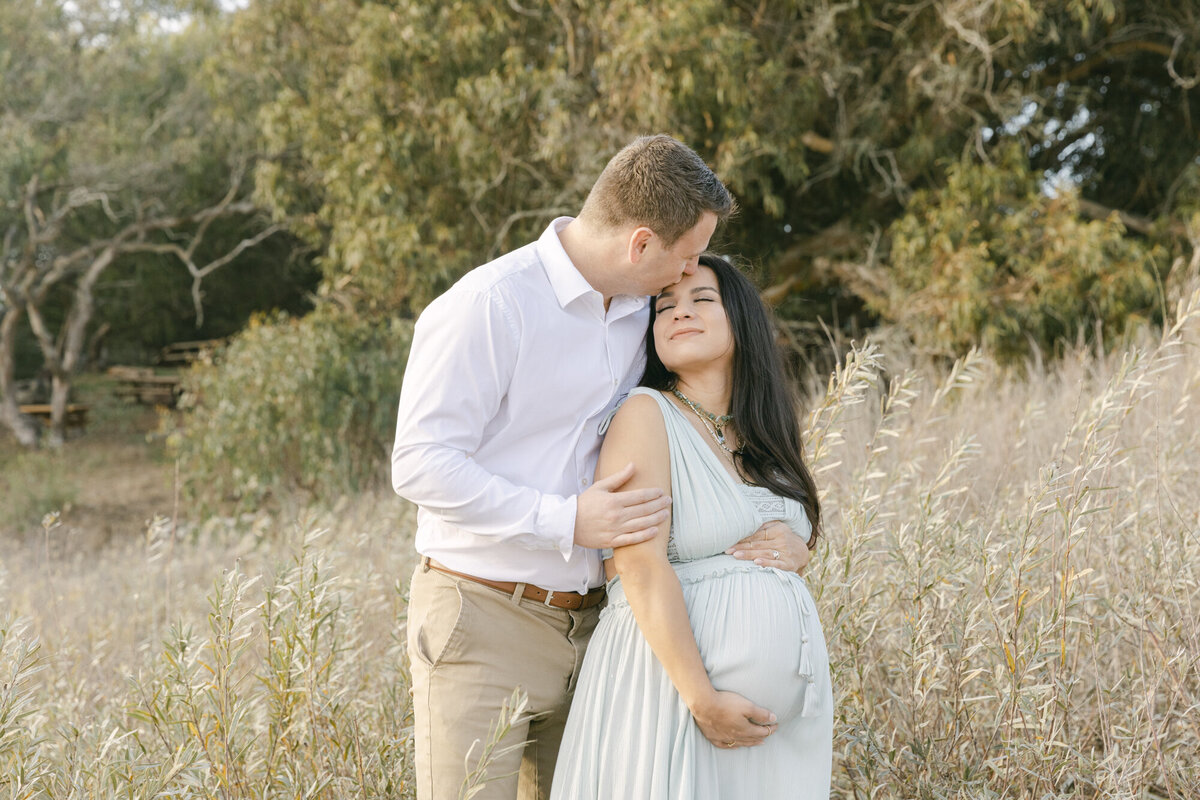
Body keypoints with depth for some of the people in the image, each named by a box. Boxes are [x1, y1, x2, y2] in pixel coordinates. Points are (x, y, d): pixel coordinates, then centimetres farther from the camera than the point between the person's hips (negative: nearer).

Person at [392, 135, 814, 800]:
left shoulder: (642, 315, 11)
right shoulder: (489, 306, -12)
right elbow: (420, 464, -17)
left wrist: (776, 526, 1)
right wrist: (569, 521, -23)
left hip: (592, 622, 7)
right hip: (483, 625, -6)